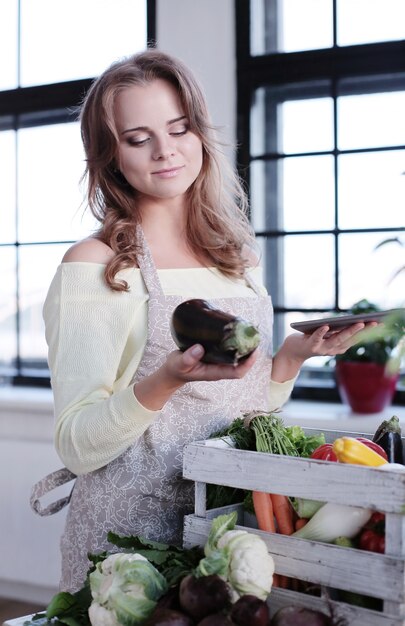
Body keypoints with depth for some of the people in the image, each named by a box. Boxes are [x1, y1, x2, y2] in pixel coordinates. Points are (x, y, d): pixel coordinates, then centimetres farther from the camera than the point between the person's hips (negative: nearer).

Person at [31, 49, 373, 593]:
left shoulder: (240, 258, 5)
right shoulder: (94, 265, -11)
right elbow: (76, 447, -14)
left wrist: (290, 359, -4)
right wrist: (165, 381, -29)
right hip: (131, 524, -5)